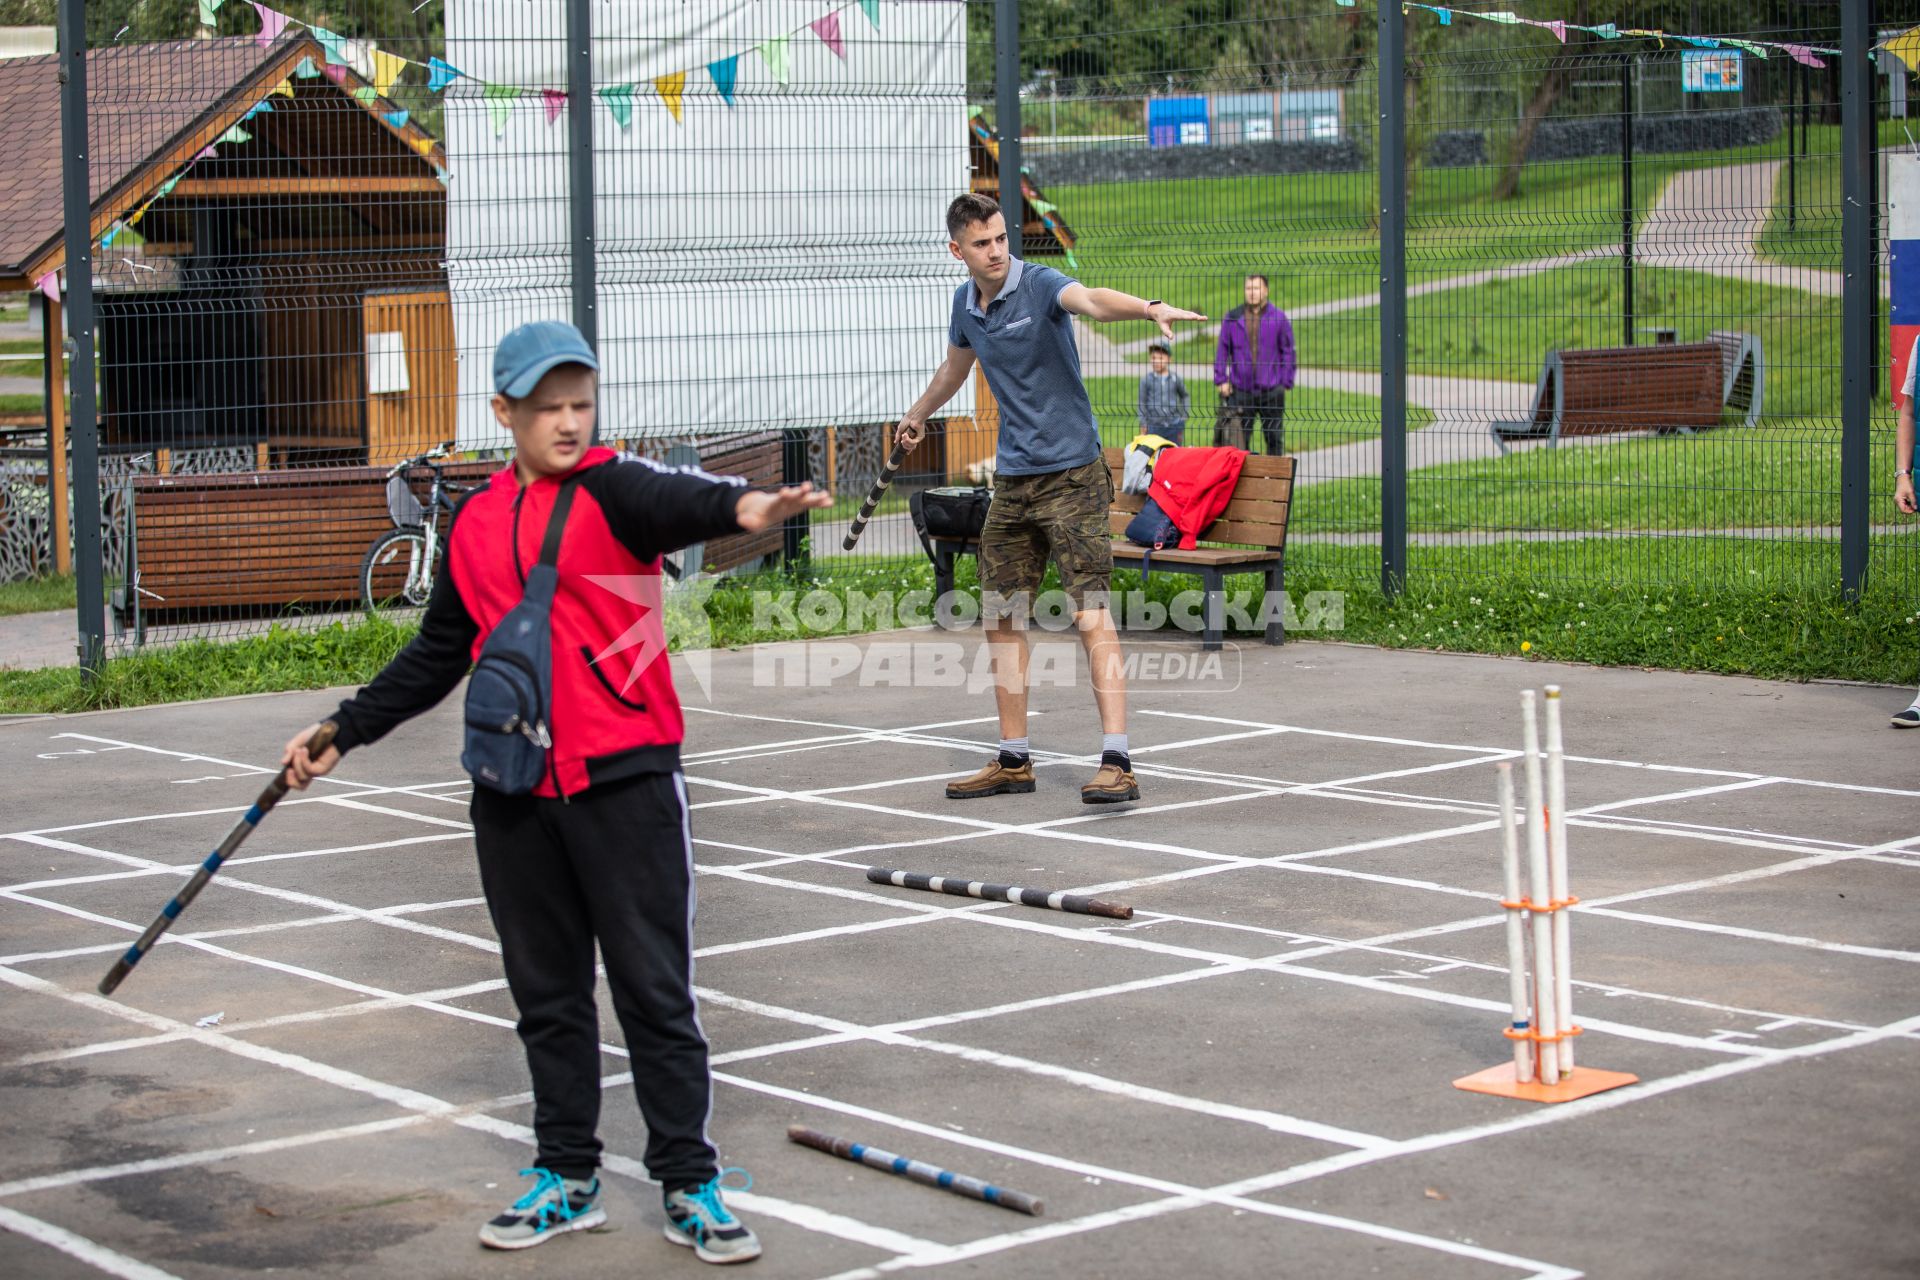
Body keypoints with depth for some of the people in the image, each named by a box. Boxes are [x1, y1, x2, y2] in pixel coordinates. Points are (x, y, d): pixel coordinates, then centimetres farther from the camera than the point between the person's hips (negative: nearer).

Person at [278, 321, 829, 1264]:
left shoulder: (609, 491, -5)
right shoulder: (476, 523, 10)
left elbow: (675, 502, -29)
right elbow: (437, 656, 20)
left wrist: (746, 507, -51)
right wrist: (343, 732, 18)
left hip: (625, 778, -5)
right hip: (513, 793, 5)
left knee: (655, 990, 1)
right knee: (547, 993, 13)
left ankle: (689, 1186, 9)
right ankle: (567, 1179, 24)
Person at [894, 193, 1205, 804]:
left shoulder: (1040, 285, -14)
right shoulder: (965, 303, 8)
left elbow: (1091, 299, -37)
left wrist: (1151, 308, -58)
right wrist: (918, 414, 48)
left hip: (1071, 474, -7)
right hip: (1011, 478, 7)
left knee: (1092, 616, -13)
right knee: (1001, 619, 10)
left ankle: (1117, 763, -16)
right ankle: (1013, 761, 20)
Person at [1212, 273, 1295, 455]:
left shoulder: (1278, 317, 0)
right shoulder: (1233, 318, 4)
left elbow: (1287, 352, 3)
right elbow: (1223, 350, 8)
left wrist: (1286, 383, -1)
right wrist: (1221, 379, 2)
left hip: (1271, 390, -1)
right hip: (1241, 390, 1)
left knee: (1274, 439, 6)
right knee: (1239, 439, 3)